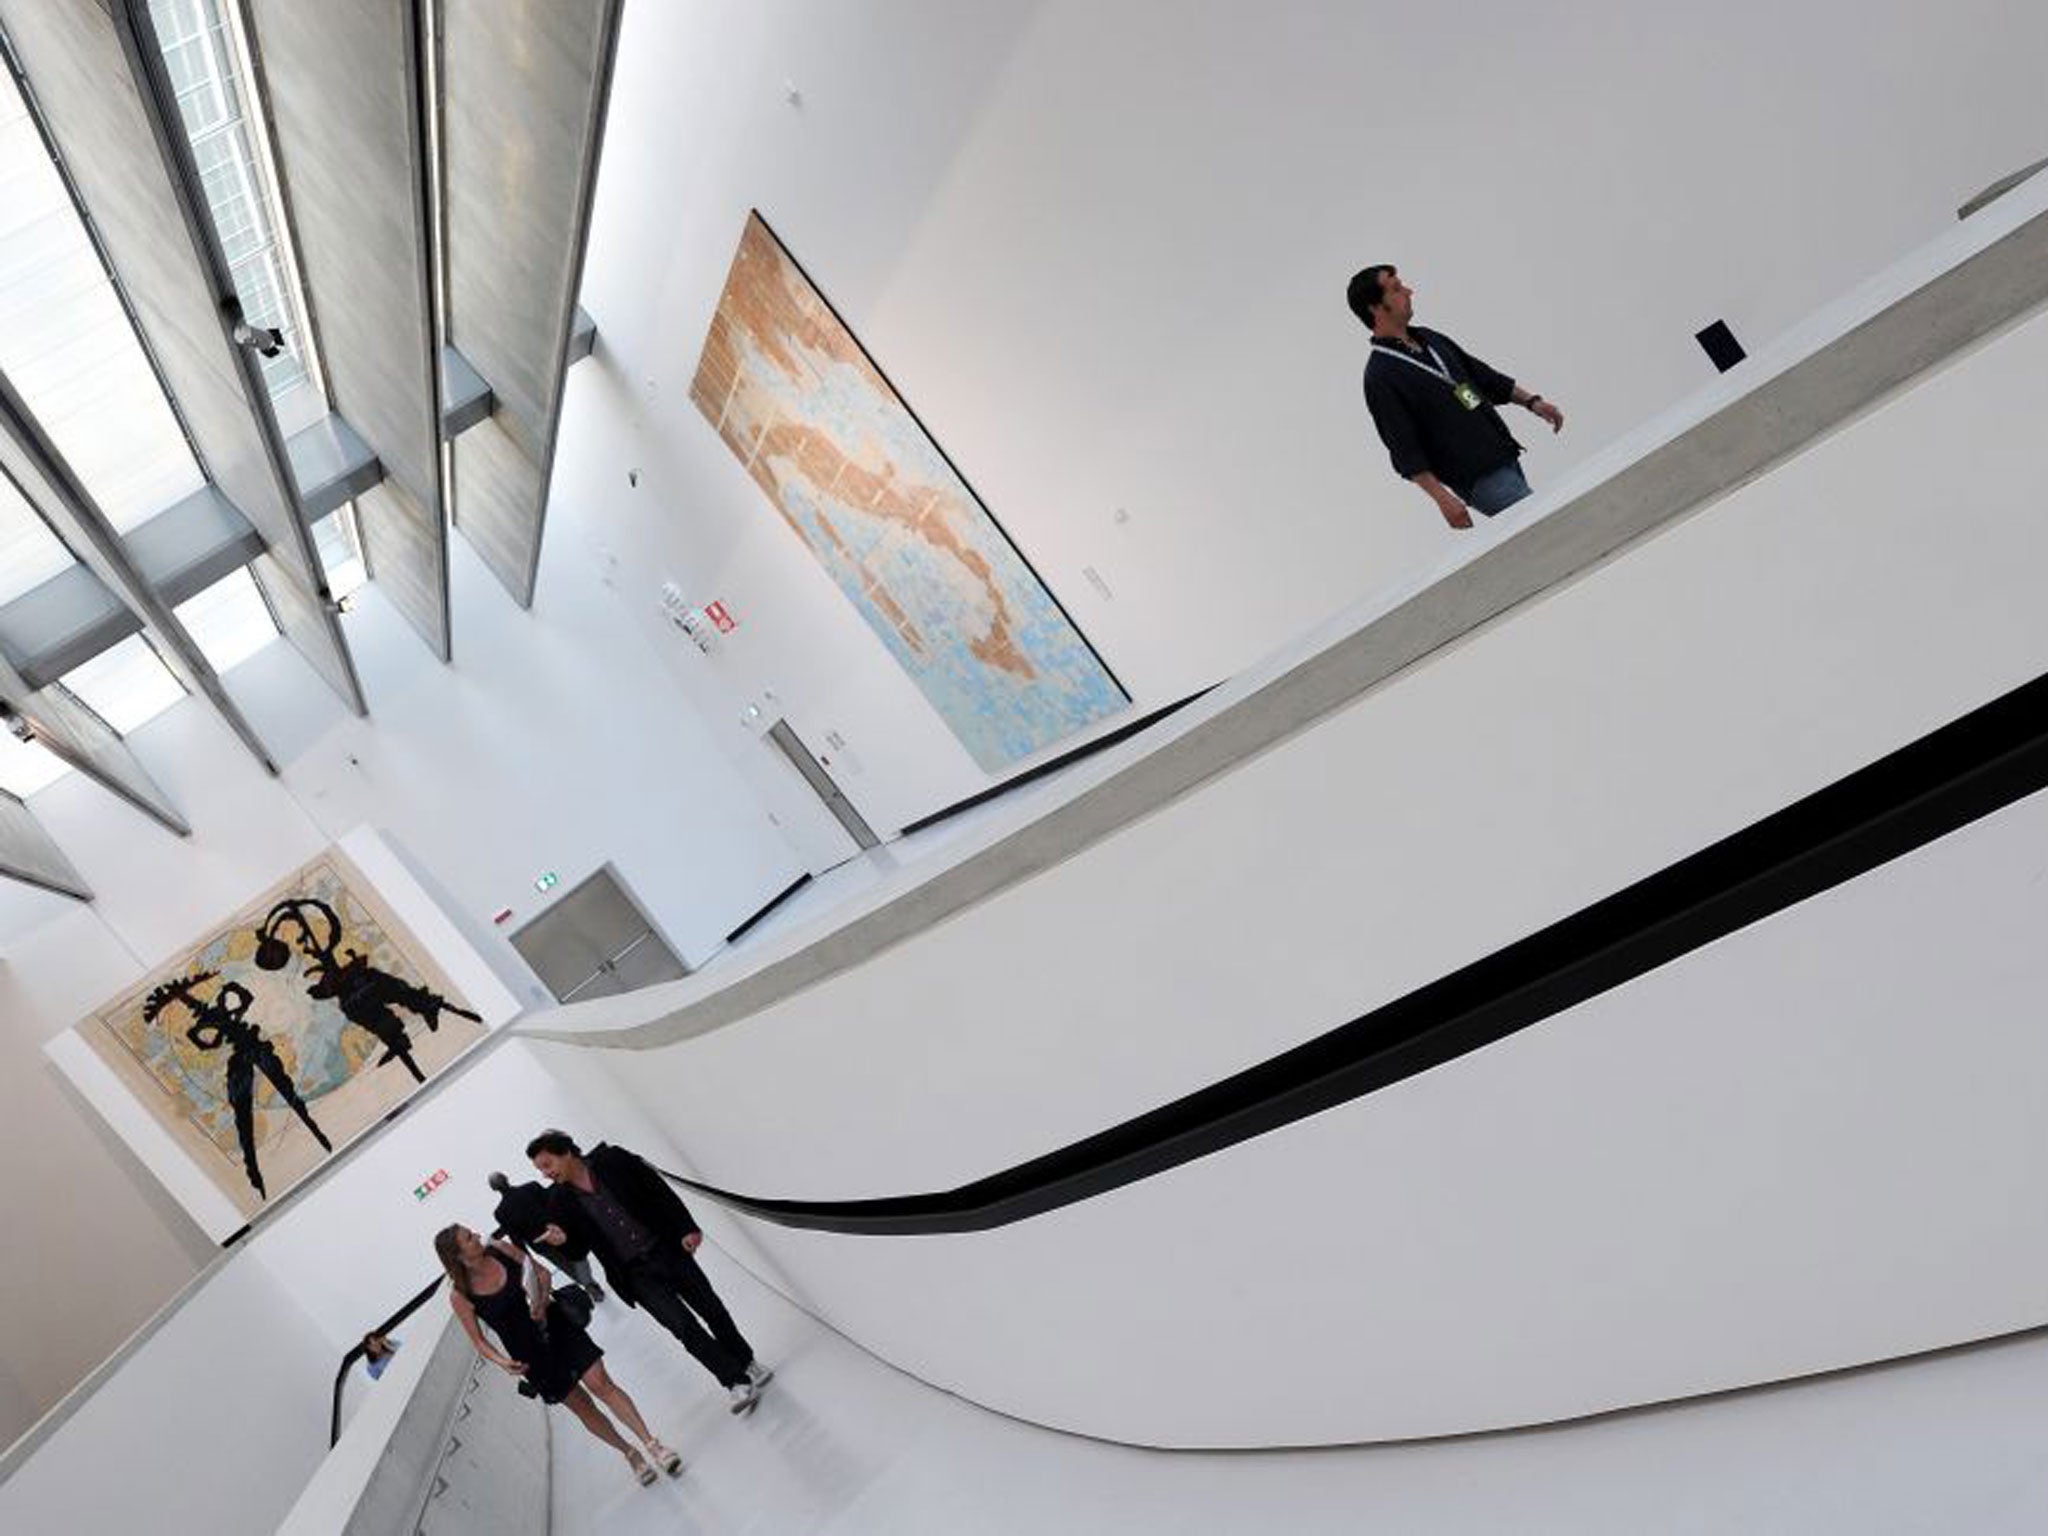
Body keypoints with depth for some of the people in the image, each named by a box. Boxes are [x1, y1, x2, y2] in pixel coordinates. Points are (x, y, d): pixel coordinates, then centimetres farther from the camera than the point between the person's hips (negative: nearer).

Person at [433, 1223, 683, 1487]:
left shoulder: (500, 1250, -8)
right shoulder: (460, 1296, -14)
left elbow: (542, 1272, 3)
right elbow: (478, 1340, -5)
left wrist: (541, 1300, -16)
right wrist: (501, 1361, -22)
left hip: (556, 1328, 1)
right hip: (529, 1354, -1)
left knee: (602, 1384, -9)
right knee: (583, 1407, 9)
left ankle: (653, 1445, -7)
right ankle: (630, 1454, 27)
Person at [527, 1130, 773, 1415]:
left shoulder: (612, 1160, -8)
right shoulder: (559, 1201, -4)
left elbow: (660, 1191, -3)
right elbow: (580, 1251, 1)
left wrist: (687, 1228, -8)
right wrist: (563, 1240, -21)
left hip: (668, 1249, 0)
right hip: (636, 1274, 0)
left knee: (711, 1309, 7)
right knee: (684, 1325, -12)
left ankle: (747, 1362, 28)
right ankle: (737, 1383, -3)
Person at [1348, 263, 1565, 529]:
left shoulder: (1430, 339, 14)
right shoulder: (1380, 376, -13)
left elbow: (1482, 375, 23)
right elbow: (1404, 450, -18)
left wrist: (1531, 401, 13)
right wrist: (1443, 498, -24)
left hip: (1505, 457, 8)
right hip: (1478, 477, -8)